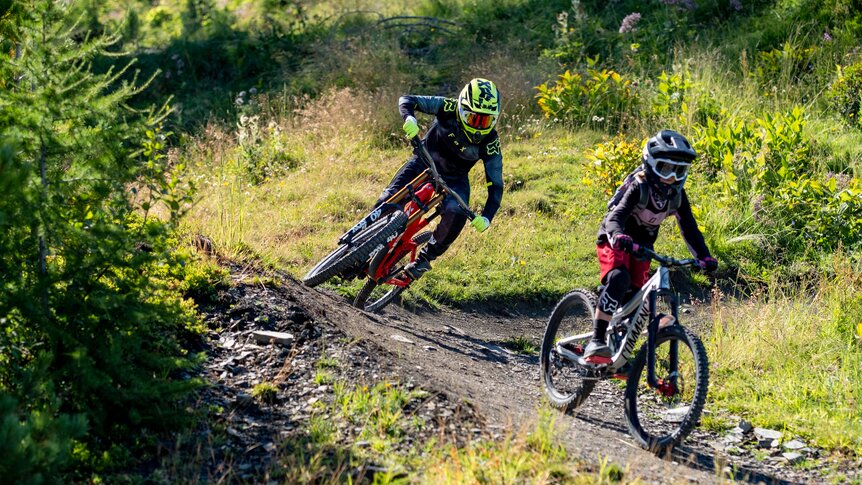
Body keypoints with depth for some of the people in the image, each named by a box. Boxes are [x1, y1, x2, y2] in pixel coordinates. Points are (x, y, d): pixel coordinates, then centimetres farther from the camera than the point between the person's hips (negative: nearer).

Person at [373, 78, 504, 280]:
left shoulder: (490, 143, -25)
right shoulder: (448, 108, -26)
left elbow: (495, 185, -20)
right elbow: (406, 100, -21)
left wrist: (486, 217, -35)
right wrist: (409, 118, -45)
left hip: (454, 179, 0)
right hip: (425, 162, 0)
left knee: (456, 216, -28)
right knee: (390, 199, -19)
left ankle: (426, 258, -7)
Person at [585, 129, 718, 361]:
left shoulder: (676, 194, -8)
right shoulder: (639, 187, -25)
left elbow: (689, 228, -7)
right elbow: (615, 217, -37)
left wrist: (704, 256, -23)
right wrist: (618, 236, -59)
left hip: (642, 246, 6)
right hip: (615, 242, -6)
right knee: (619, 279, -33)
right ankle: (596, 341, -35)